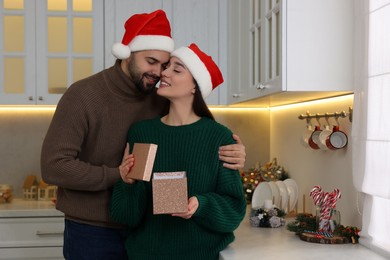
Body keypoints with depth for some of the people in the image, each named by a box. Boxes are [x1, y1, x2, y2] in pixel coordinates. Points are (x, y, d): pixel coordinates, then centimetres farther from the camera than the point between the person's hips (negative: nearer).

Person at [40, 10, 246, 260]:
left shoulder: (161, 101, -1)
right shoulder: (83, 95, -14)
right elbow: (53, 166, -18)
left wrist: (231, 154, -19)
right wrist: (119, 175, -20)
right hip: (92, 233, -4)